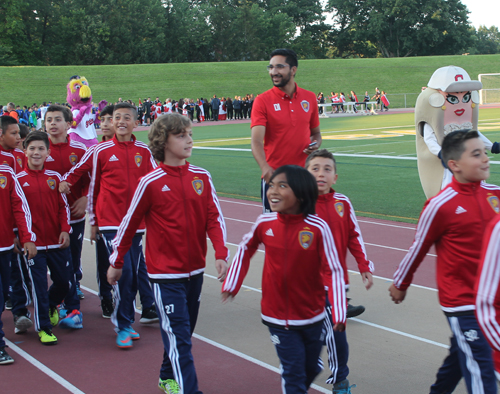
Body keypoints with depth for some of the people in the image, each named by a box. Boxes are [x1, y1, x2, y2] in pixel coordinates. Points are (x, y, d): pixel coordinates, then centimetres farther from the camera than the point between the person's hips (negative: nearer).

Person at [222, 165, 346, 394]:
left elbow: (333, 271, -17)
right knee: (293, 371, 1)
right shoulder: (264, 223, -10)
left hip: (312, 316, 0)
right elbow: (245, 249, 9)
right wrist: (232, 284, 6)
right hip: (277, 316, 0)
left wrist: (339, 313, -22)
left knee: (312, 368, 19)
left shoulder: (317, 228, -19)